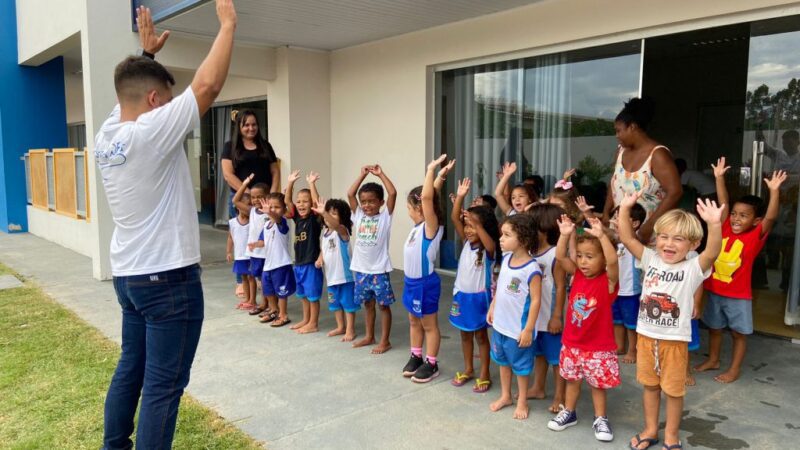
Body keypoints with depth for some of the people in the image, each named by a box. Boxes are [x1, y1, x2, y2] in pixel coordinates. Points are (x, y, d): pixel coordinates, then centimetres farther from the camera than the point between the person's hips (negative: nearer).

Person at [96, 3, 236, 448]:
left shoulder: (107, 135, 5)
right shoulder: (150, 132, -19)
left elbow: (131, 90, 25)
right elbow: (207, 85, -21)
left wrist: (147, 52, 33)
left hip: (128, 275, 9)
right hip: (169, 279, -9)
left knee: (131, 367, 22)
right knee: (164, 385, 0)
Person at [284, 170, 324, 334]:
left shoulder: (315, 218, -11)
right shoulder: (297, 217, 5)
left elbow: (317, 202, -28)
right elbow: (287, 201, 2)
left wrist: (312, 183, -30)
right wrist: (291, 182, -7)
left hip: (311, 263, -7)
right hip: (298, 262, 7)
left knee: (313, 295, 3)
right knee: (303, 294, 18)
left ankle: (313, 324, 13)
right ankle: (305, 320, 31)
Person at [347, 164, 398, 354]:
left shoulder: (385, 216, -5)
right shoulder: (359, 216, 6)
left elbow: (393, 193, -15)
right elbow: (350, 194, 0)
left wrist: (381, 174, -9)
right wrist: (363, 175, -1)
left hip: (379, 270, -4)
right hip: (361, 269, 5)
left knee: (384, 305, 5)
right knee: (368, 304, 17)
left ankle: (385, 341, 13)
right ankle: (369, 336, 30)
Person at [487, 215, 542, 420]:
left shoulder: (531, 269, -24)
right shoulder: (505, 259, -1)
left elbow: (536, 300, -21)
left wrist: (528, 329, -20)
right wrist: (492, 308, 14)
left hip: (518, 328, -7)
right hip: (500, 323, 7)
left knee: (520, 365, 12)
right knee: (503, 360, 22)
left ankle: (522, 401, 31)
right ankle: (505, 396, 40)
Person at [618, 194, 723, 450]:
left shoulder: (693, 269, -12)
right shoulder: (651, 260, -1)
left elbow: (712, 253, -31)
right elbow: (627, 238, -6)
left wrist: (714, 225, -48)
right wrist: (625, 209, -18)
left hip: (674, 340, -4)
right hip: (646, 336, 4)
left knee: (674, 390, 11)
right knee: (649, 385, 18)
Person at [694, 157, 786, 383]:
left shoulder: (756, 236, -11)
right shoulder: (726, 229, -1)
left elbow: (771, 217, -25)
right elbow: (723, 203, 0)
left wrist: (774, 191, -36)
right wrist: (719, 178, -2)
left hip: (738, 295, -4)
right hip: (715, 291, 4)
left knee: (739, 333, 11)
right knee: (714, 328, 19)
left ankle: (734, 369, 24)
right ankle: (713, 360, 36)